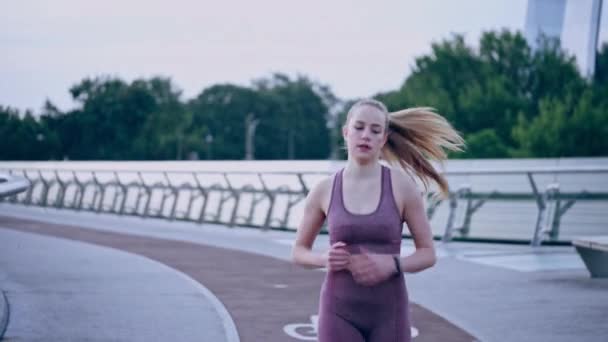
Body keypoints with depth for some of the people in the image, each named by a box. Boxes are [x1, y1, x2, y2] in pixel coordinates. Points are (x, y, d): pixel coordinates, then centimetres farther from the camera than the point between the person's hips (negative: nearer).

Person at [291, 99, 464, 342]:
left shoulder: (402, 185, -3)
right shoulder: (323, 190, 1)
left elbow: (428, 254, 1)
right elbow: (298, 252, 11)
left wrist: (392, 264, -20)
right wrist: (325, 259, -13)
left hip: (388, 313, 0)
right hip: (340, 312, 0)